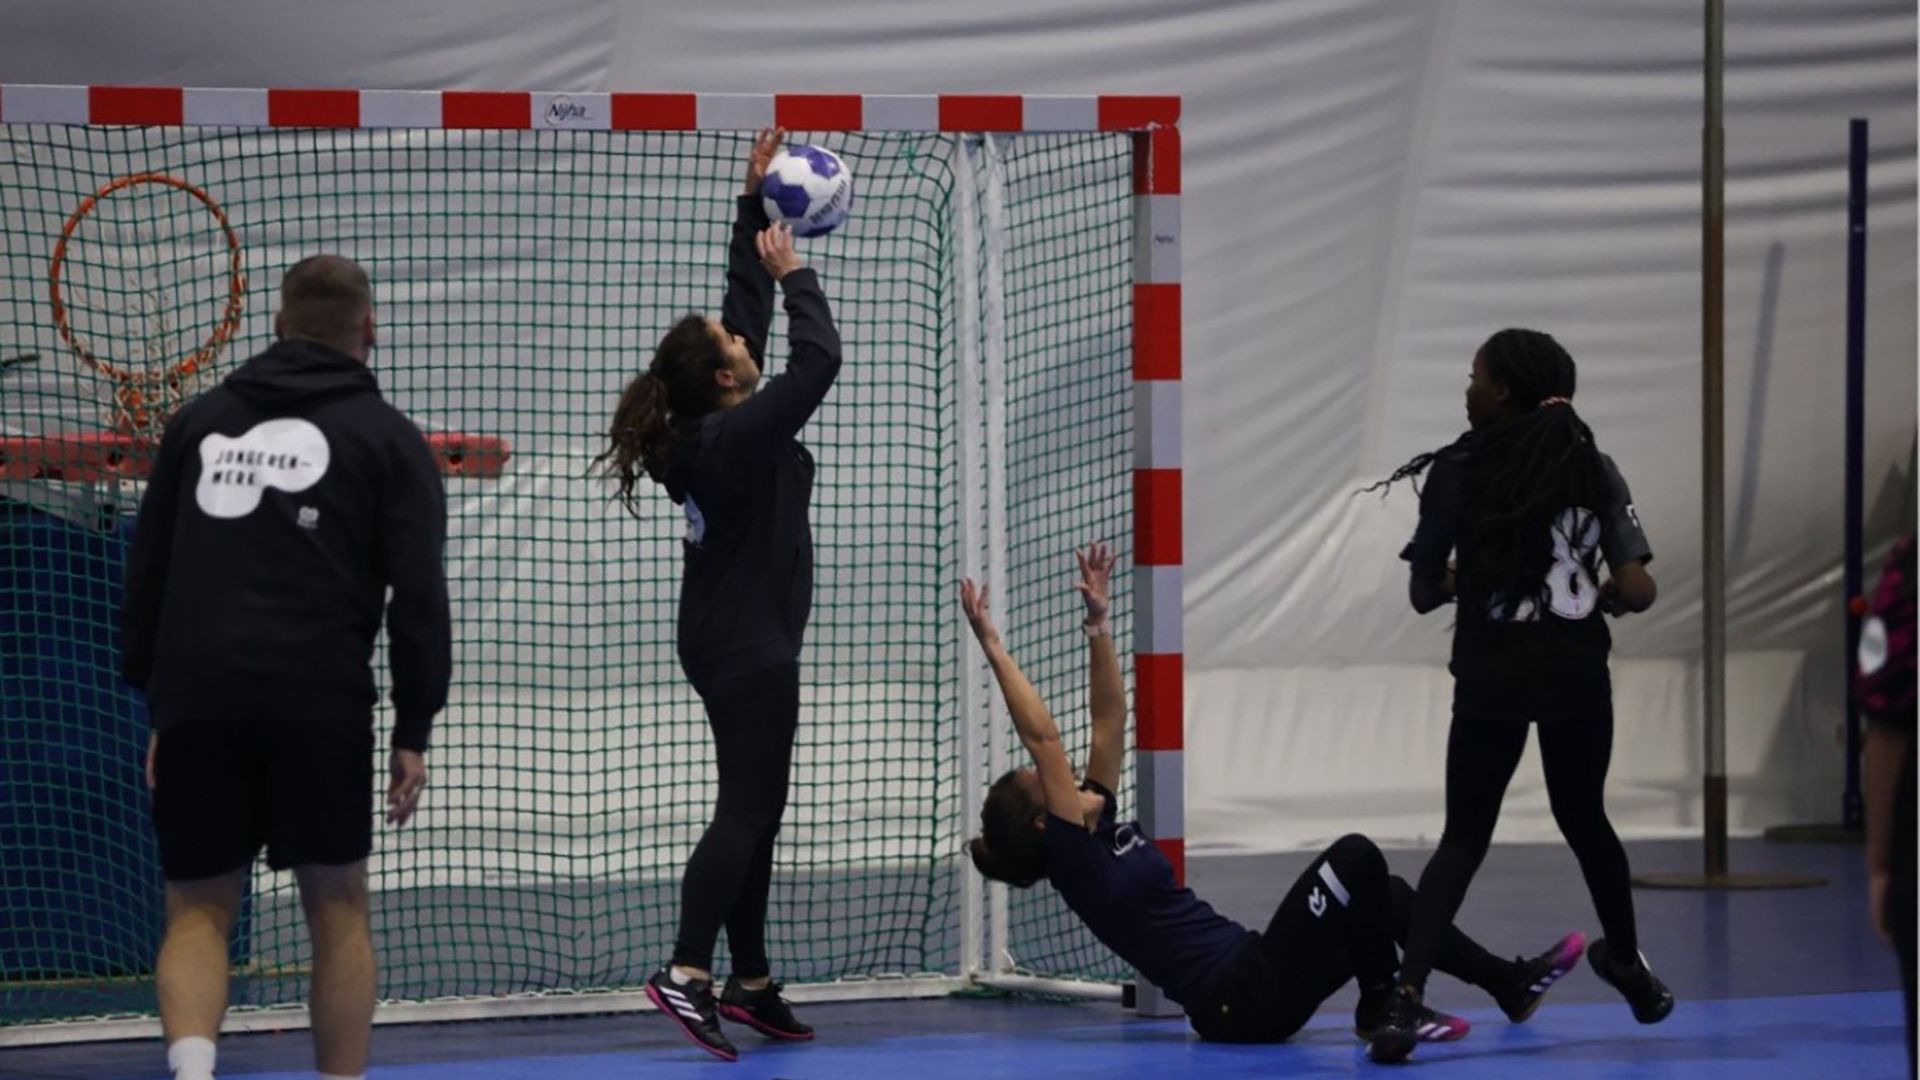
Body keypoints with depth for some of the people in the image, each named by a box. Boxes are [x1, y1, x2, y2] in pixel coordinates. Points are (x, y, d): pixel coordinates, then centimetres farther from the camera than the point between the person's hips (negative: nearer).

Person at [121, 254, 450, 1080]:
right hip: (320, 701, -2)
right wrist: (413, 731, 4)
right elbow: (419, 594, 1)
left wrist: (157, 707, 23)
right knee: (337, 906, 11)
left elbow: (145, 578, 18)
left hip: (196, 700, 2)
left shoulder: (199, 421, 16)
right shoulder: (386, 437, 8)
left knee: (198, 908, 7)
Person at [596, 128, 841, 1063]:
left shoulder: (702, 429, 4)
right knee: (746, 812, -13)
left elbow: (744, 306, 11)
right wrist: (792, 270, -14)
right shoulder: (742, 436, -21)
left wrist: (753, 201, 11)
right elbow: (820, 356, -27)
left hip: (730, 642, 10)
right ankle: (687, 974, -23)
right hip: (751, 648, -10)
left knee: (758, 812, 12)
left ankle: (750, 983, 14)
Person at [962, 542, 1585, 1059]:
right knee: (1356, 858, -17)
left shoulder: (1100, 833, 14)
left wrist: (1097, 621, 15)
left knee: (1388, 897, 16)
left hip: (1249, 981, 10)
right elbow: (1042, 737, -19)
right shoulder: (1075, 863, -12)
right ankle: (1381, 1009, -7)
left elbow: (1109, 721, 18)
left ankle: (1512, 985, 27)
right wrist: (993, 647, -19)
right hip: (1243, 1004, -10)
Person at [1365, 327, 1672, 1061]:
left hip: (1492, 678, -2)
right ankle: (1626, 962, 41)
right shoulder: (1594, 469, 2)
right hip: (1577, 674, 2)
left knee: (1464, 838, 3)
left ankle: (1407, 996, -14)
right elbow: (1636, 591, -6)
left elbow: (1423, 595, 0)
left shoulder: (1458, 472, -5)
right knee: (1584, 821, 24)